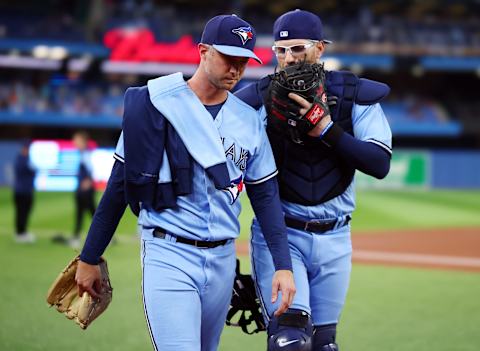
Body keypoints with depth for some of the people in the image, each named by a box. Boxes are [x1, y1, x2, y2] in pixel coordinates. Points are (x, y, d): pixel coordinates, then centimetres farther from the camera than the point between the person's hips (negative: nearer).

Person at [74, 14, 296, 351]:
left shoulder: (249, 120, 8)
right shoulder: (155, 104, -5)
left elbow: (265, 195, 11)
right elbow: (120, 184, -1)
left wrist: (283, 264, 0)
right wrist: (90, 258, 1)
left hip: (222, 258, 5)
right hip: (168, 255, -5)